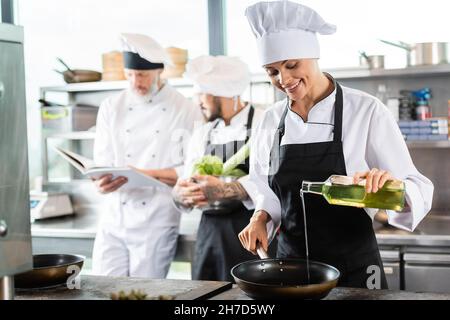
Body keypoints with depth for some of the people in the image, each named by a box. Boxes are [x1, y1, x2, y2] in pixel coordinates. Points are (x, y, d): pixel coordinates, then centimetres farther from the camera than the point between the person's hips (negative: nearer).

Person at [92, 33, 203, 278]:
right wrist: (103, 181, -18)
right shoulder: (111, 108, 7)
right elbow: (102, 164, 4)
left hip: (156, 224, -2)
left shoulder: (186, 112, -3)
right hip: (114, 220, 3)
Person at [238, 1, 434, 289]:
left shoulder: (367, 111, -13)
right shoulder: (271, 121, 1)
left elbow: (419, 190, -14)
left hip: (354, 270, -3)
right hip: (291, 266, 4)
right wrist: (261, 219, -8)